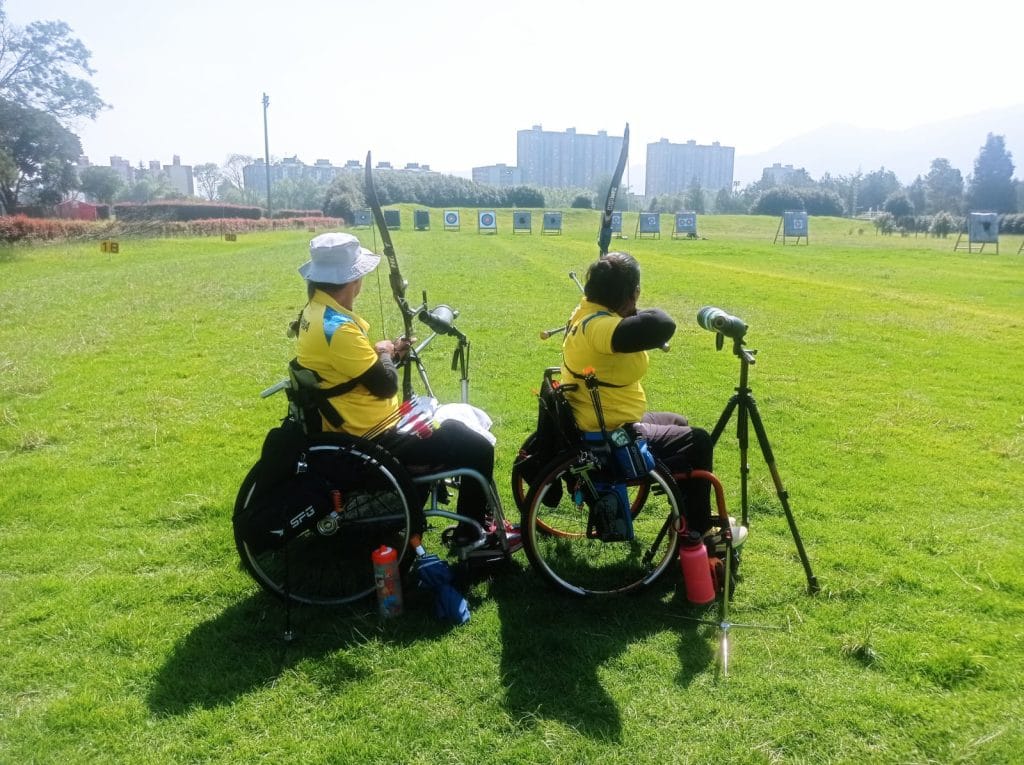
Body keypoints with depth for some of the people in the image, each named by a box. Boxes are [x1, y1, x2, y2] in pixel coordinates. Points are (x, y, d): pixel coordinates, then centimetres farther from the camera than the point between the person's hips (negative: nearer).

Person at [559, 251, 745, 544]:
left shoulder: (587, 311, 2)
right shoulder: (598, 326, -30)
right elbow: (662, 325, -43)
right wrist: (643, 314, -21)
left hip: (600, 423, 11)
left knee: (679, 424, 27)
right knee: (697, 442, 0)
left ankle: (692, 516, 38)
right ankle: (697, 533, 15)